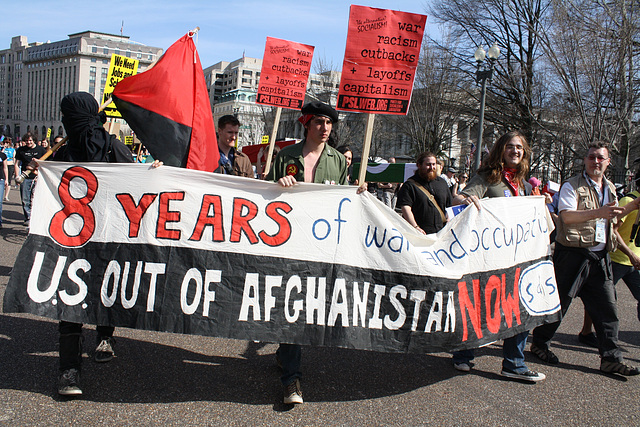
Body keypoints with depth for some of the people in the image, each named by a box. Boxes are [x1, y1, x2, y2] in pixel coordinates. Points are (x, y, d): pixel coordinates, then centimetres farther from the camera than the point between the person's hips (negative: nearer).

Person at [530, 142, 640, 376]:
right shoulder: (572, 186, -7)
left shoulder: (610, 188, 16)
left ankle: (611, 358, 11)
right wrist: (599, 212, -32)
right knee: (558, 302, 3)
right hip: (573, 254, -6)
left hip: (600, 257, 7)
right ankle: (539, 343, 20)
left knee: (607, 308, 4)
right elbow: (567, 216, -23)